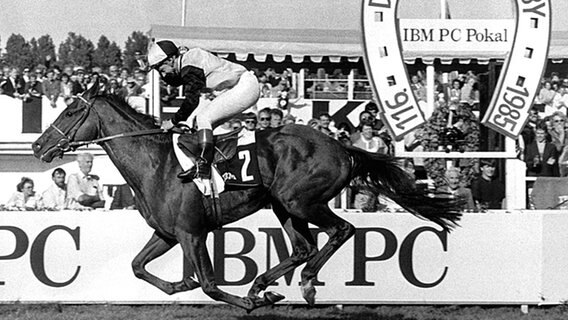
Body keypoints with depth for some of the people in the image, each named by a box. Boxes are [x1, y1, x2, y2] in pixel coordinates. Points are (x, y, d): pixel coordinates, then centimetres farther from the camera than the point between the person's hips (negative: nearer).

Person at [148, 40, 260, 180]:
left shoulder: (189, 66, -22)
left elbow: (191, 100, -21)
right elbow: (173, 82, 22)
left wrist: (173, 121, -11)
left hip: (245, 86, -11)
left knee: (203, 117, -18)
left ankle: (203, 167, -19)